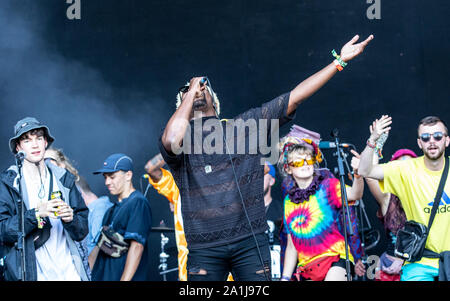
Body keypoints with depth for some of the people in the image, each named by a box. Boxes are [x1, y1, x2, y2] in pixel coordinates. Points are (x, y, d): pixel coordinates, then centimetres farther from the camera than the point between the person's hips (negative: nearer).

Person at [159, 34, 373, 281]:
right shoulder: (180, 138, 6)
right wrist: (190, 93, -4)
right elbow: (171, 140, -20)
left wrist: (338, 61, 10)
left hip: (249, 241, 2)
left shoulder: (245, 125, 13)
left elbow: (294, 97, 12)